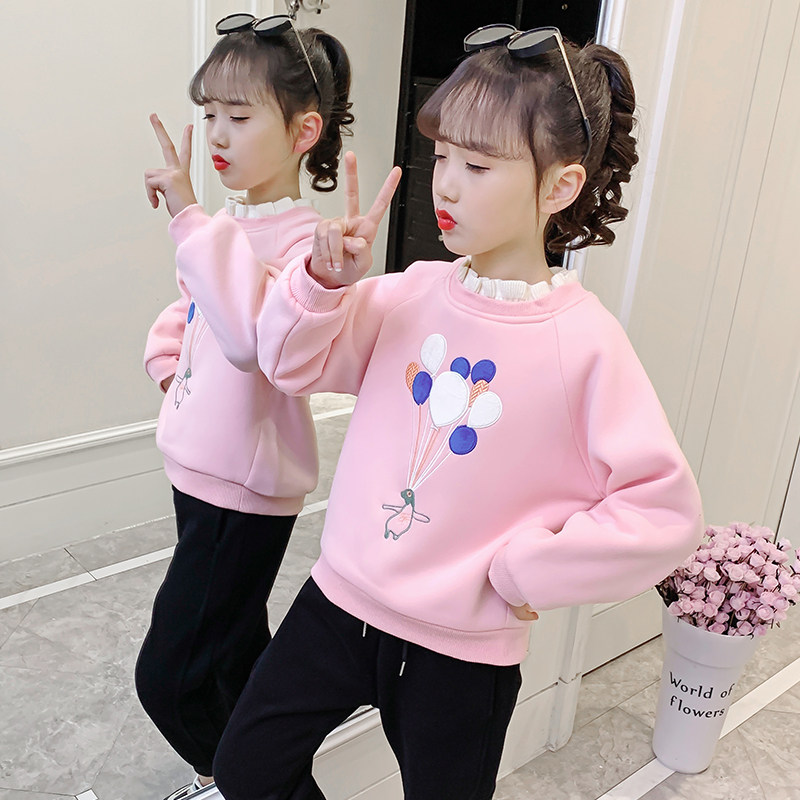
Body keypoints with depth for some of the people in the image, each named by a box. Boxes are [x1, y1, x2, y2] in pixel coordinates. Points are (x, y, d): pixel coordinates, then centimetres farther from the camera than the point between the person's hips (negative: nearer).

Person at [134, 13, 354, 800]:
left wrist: (189, 216, -36)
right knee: (234, 644, 24)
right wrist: (167, 359, 6)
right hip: (199, 470, 8)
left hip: (245, 490, -8)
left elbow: (255, 334, -40)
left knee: (166, 676, 2)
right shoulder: (225, 224, 4)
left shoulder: (303, 239, -20)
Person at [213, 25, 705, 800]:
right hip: (343, 596, 4)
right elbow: (291, 362, 2)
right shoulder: (415, 292, -6)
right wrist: (326, 278, -16)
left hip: (463, 648, -3)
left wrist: (528, 568, -17)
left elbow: (667, 509, -19)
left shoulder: (585, 342, -18)